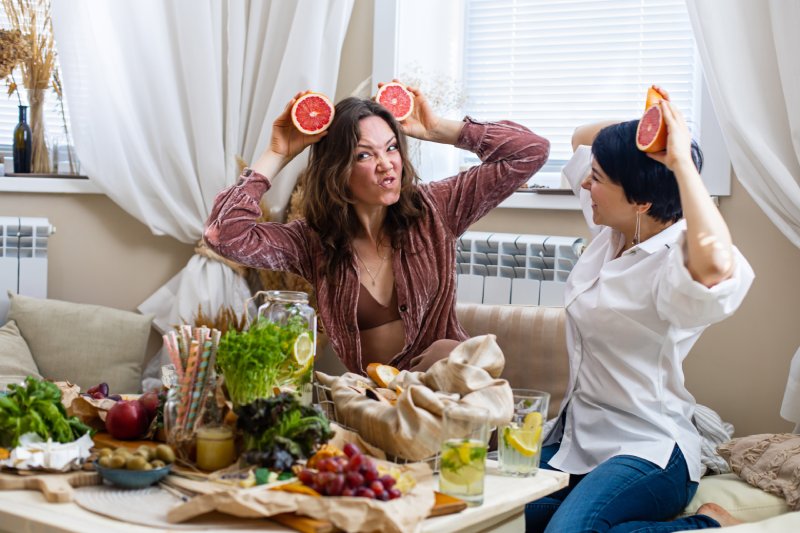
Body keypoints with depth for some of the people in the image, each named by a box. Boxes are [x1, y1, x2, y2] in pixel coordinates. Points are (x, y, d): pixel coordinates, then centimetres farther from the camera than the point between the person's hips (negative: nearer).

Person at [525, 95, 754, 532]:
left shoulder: (674, 261, -21)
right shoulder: (611, 231, 4)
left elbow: (716, 265, -48)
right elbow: (581, 137, 19)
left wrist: (680, 162, -37)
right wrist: (640, 127, -3)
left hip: (647, 451, -7)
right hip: (576, 432, 8)